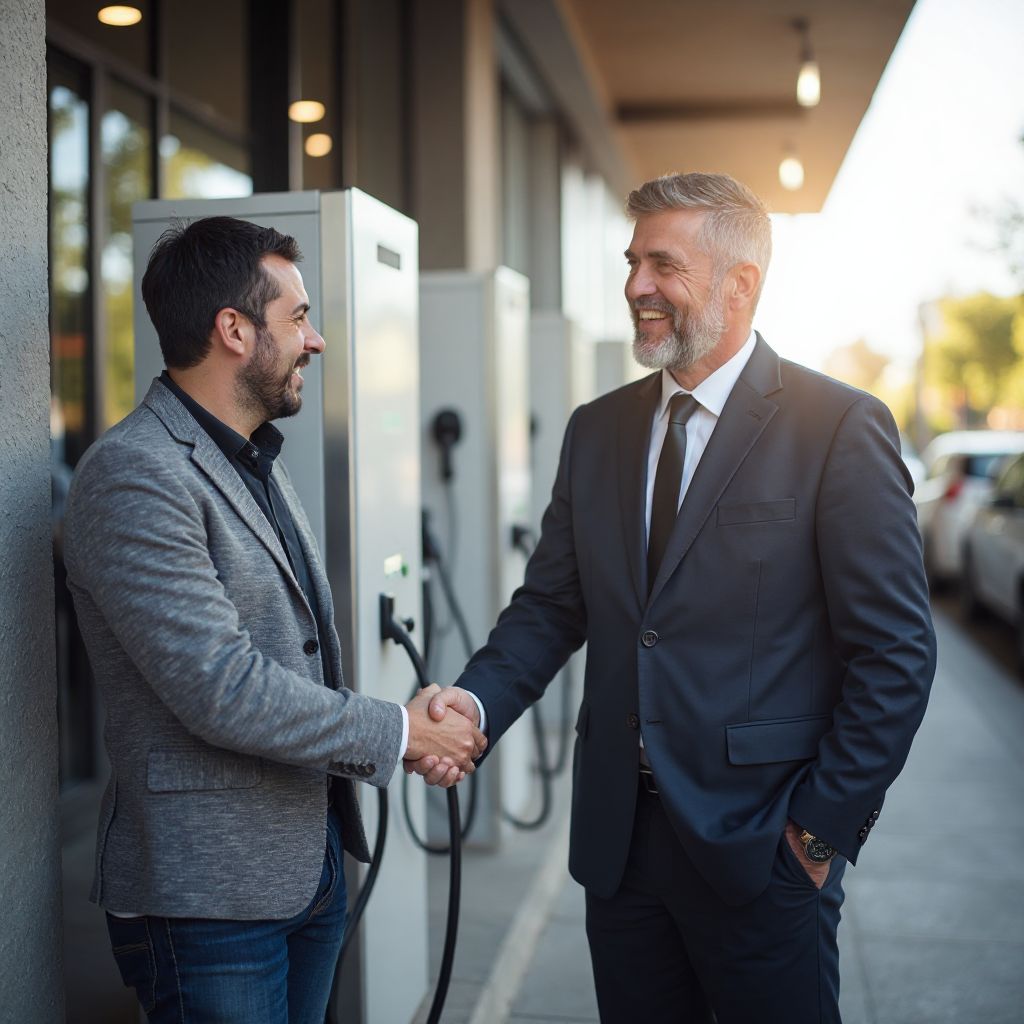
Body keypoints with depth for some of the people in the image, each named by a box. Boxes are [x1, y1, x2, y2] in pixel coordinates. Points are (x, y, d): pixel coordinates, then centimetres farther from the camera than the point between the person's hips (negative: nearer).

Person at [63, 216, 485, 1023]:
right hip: (209, 895, -8)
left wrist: (418, 730, 2)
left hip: (310, 865, 9)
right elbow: (220, 690, -23)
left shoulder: (259, 462, 14)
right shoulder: (134, 474, -17)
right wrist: (396, 733, -13)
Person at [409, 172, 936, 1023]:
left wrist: (827, 823, -10)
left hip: (760, 847, -5)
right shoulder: (596, 430, 8)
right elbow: (551, 604, 8)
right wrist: (479, 700, -10)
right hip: (617, 834, 5)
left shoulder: (841, 428, -9)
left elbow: (896, 649, -9)